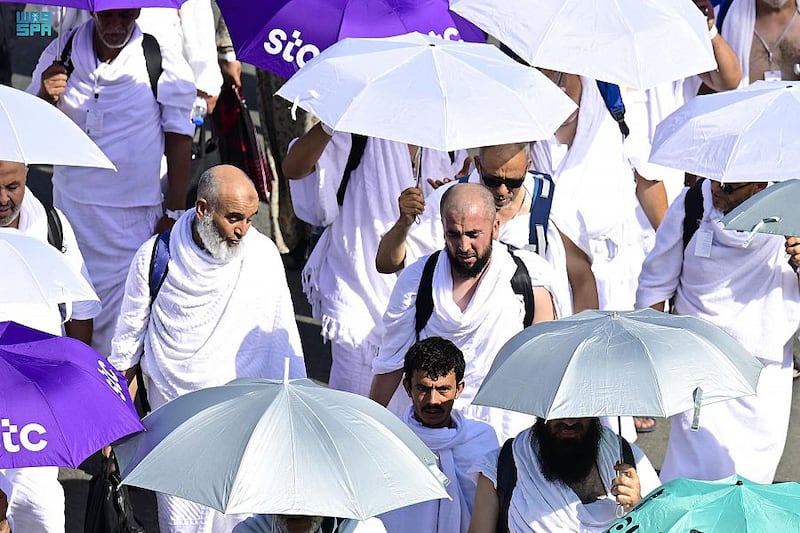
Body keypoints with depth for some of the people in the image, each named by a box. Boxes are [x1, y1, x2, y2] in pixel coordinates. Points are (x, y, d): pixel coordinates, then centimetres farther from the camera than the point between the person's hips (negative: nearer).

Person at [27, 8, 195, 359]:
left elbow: (179, 137, -1)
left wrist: (175, 212, -2)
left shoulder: (163, 62, -8)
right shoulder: (61, 54, -1)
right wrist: (45, 97, -15)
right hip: (70, 204, 3)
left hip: (132, 218, -3)